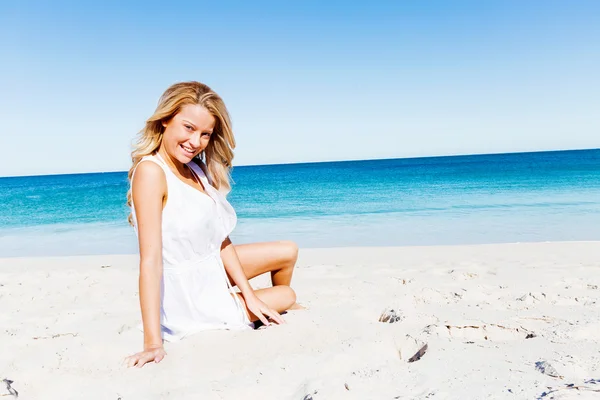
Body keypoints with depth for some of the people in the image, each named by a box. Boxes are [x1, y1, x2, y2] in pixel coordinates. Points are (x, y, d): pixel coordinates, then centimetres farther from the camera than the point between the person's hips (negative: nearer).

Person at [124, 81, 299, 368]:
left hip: (213, 269, 7)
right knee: (287, 296, 10)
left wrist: (248, 293, -2)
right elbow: (150, 261, -32)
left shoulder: (197, 169, -2)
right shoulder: (151, 172, -27)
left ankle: (277, 310, 48)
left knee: (288, 252, 18)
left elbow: (221, 239, 0)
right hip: (189, 299, -7)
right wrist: (153, 343, -33)